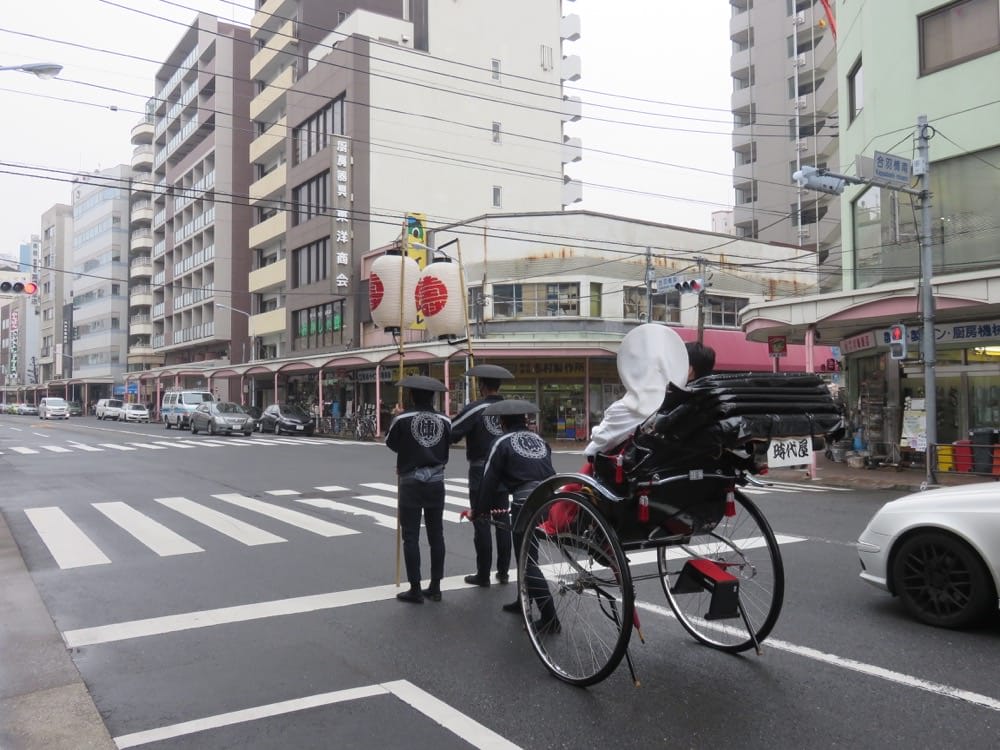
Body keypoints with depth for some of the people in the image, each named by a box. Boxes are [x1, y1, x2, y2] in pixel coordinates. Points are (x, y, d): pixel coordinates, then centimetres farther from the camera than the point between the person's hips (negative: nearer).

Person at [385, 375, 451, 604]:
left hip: (411, 483, -3)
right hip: (436, 482, 3)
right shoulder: (444, 421, 0)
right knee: (436, 535, 11)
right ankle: (435, 587, 18)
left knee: (410, 536, 4)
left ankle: (415, 590, 7)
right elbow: (446, 451, 9)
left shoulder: (403, 419, -10)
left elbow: (391, 443, 4)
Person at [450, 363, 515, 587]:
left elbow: (451, 434, -16)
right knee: (502, 522, 12)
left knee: (481, 522, 2)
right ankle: (503, 572, 19)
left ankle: (483, 575, 8)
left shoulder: (475, 409, -13)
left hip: (481, 471, -5)